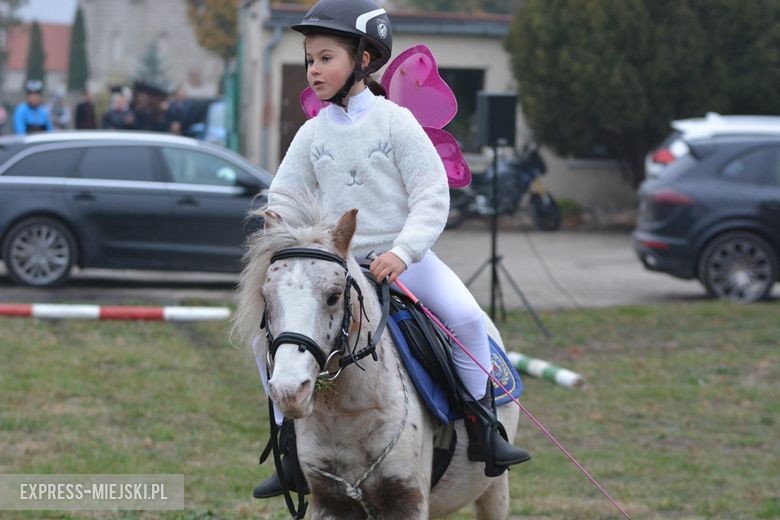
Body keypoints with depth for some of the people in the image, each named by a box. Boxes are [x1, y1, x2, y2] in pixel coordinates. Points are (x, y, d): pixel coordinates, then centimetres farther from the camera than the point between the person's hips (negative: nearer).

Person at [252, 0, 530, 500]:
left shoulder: (395, 122, -6)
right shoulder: (313, 133, 5)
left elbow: (433, 197, -11)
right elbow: (282, 199, 11)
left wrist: (402, 252, -25)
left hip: (403, 257, -3)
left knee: (466, 318, -26)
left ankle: (483, 434, -10)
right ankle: (293, 452, -4)